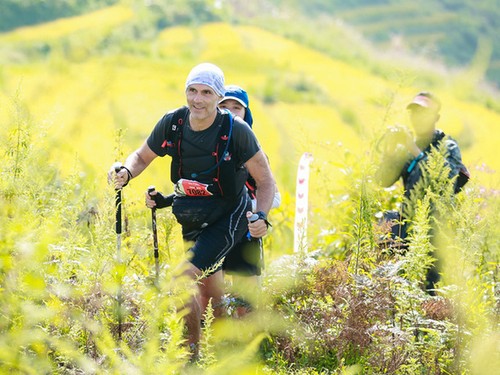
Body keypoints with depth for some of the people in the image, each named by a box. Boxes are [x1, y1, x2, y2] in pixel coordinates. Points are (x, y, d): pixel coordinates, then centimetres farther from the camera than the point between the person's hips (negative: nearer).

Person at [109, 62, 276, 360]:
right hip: (192, 219, 5)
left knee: (186, 275, -24)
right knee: (209, 287, 20)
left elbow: (266, 180, -15)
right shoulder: (172, 123, -13)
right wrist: (126, 173, -17)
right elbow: (142, 156, 5)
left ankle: (192, 354, -10)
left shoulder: (236, 131, -23)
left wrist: (261, 217, -32)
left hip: (228, 217, -5)